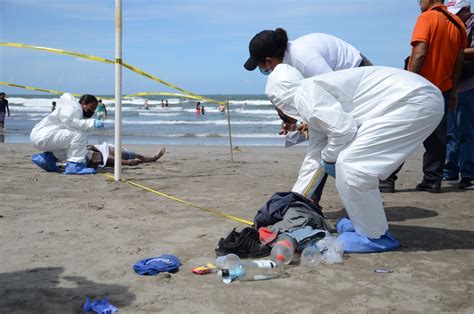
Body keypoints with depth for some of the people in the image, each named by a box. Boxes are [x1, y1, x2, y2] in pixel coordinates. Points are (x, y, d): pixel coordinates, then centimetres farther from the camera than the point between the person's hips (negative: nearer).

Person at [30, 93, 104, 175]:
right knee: (80, 135, -21)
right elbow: (68, 122, -27)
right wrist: (92, 123, -29)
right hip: (43, 136, -11)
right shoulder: (74, 107, -7)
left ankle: (48, 157, 13)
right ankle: (75, 165, -19)